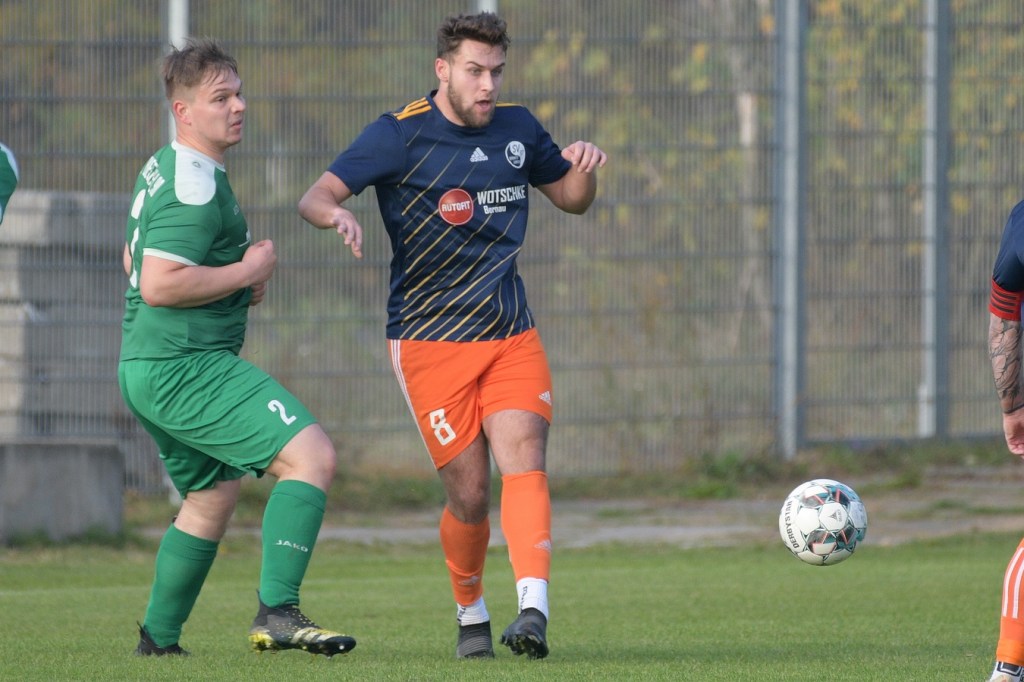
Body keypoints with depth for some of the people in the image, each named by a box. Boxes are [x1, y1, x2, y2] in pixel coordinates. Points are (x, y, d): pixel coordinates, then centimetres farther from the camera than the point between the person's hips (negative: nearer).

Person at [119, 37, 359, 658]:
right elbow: (158, 285, -27)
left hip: (146, 369, 11)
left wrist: (234, 280, 18)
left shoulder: (161, 170, 16)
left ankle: (158, 638, 28)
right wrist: (247, 271, -15)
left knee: (212, 498, 24)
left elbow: (136, 261, 30)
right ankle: (278, 612, -27)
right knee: (312, 456, -18)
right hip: (187, 367, -11)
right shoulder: (195, 188, -17)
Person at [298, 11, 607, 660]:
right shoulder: (400, 135, -7)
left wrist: (585, 168, -2)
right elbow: (315, 197, -15)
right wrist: (337, 214, -39)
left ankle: (534, 612, -31)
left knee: (524, 460, -18)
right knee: (469, 494, -4)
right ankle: (471, 614, 21)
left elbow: (570, 197, 22)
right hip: (431, 343, -3)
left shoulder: (518, 128, 7)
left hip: (513, 337, 3)